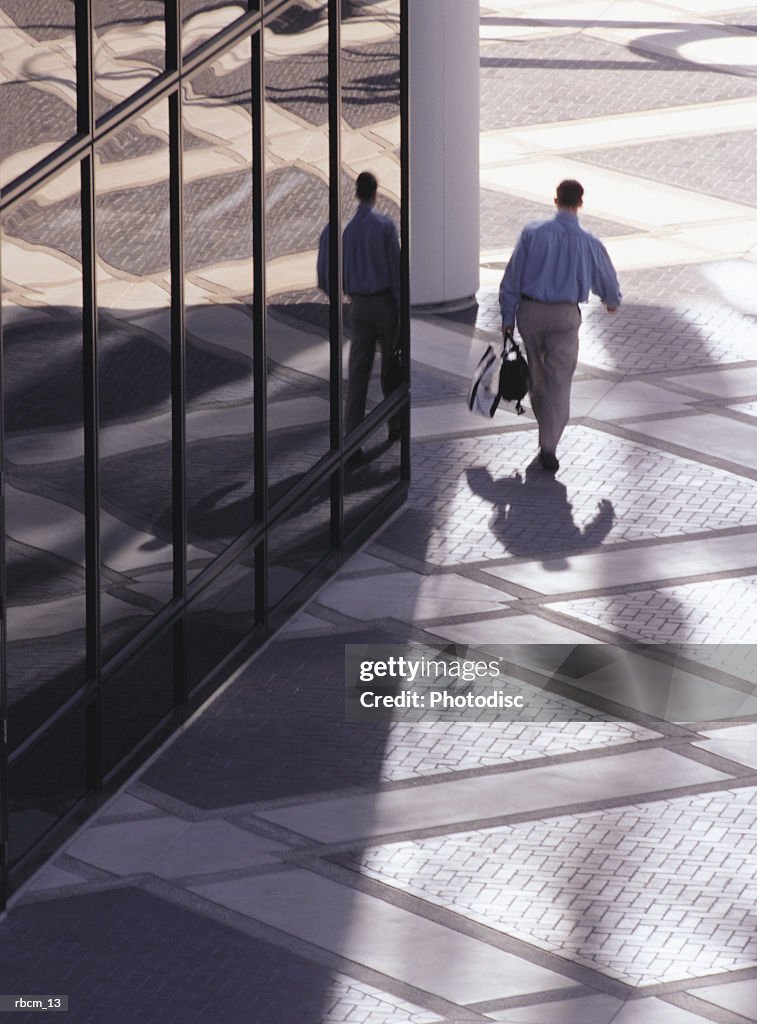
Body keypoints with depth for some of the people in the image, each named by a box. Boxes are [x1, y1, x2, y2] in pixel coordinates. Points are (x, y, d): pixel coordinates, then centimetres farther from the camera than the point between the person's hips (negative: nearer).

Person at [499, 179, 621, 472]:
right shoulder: (588, 244, -6)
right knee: (559, 381, -1)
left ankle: (546, 425, 39)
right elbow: (607, 280, 10)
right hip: (565, 316, -2)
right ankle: (548, 446, -10)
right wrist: (612, 301, 33)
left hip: (530, 312, 2)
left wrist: (507, 316, 3)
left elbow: (512, 277, -4)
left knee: (537, 373, 20)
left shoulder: (533, 233, -6)